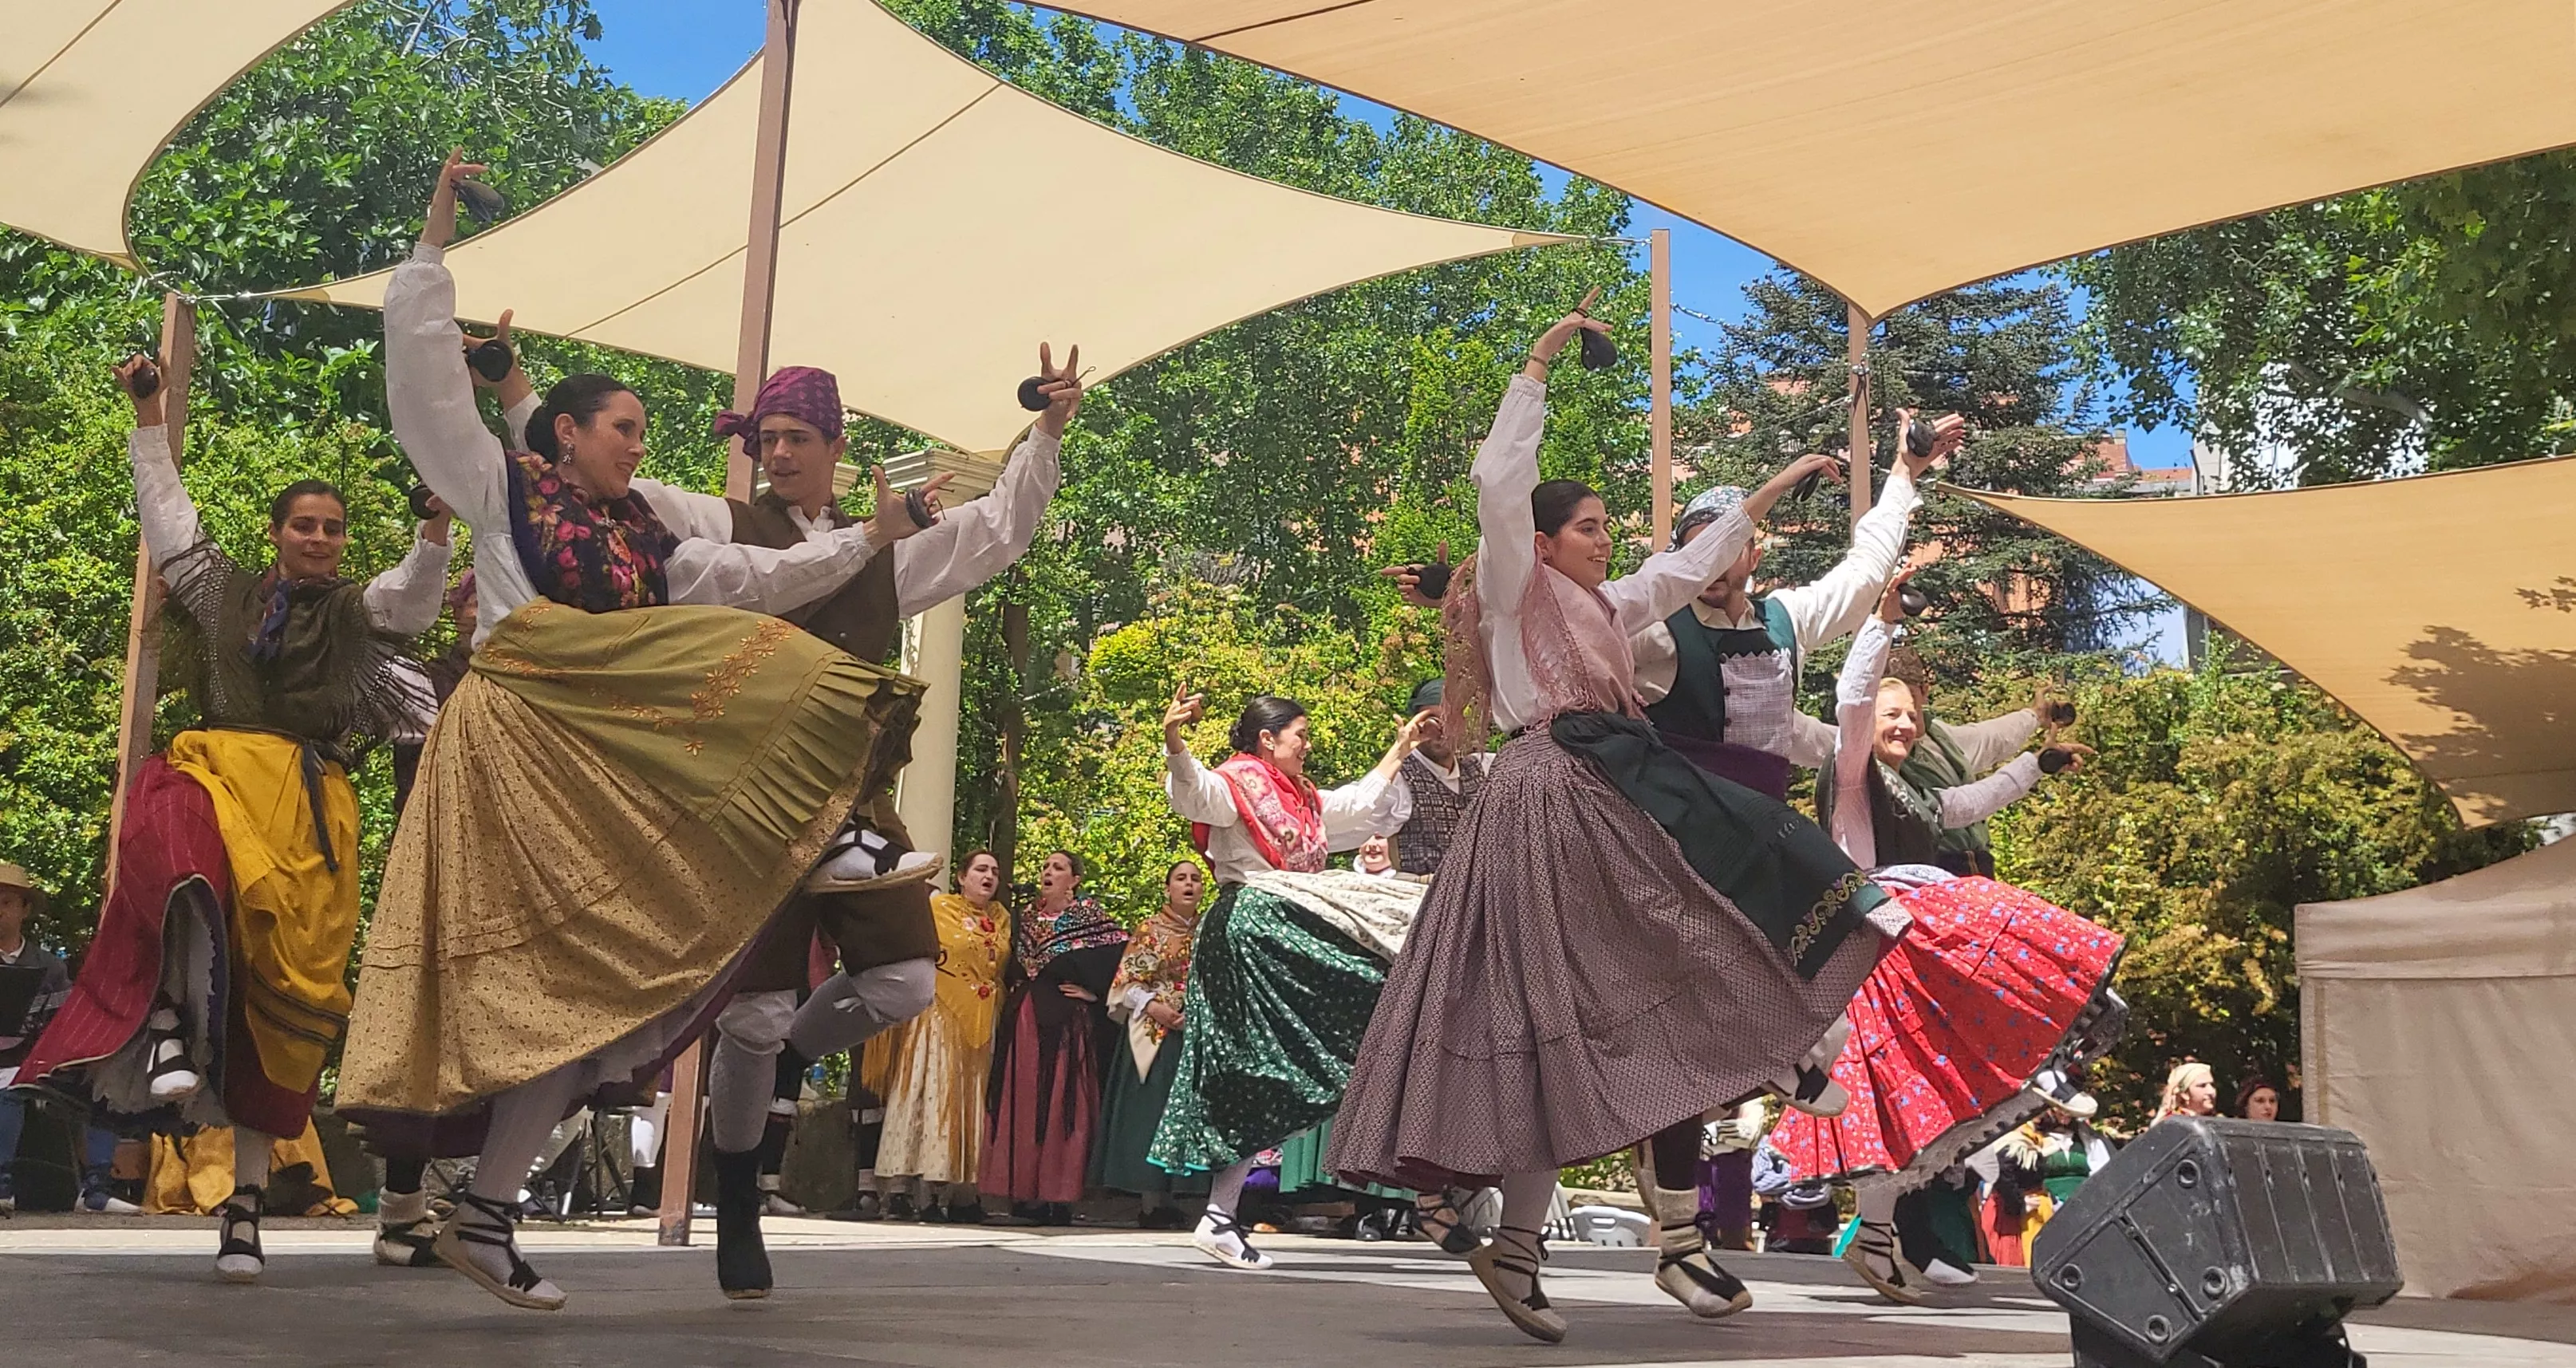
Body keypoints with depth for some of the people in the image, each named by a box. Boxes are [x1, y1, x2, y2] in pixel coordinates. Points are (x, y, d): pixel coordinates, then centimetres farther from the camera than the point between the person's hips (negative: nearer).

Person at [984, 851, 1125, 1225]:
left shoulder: (1089, 917, -1)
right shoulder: (1027, 918, 15)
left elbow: (1124, 954, -8)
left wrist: (1095, 991, -8)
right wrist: (1015, 991, 12)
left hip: (1067, 1022, -5)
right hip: (1024, 1021, 6)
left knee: (1061, 1103, -7)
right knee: (1022, 1104, 3)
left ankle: (1059, 1197, -6)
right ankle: (1025, 1190, 8)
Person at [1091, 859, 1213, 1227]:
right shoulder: (1150, 929, 3)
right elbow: (1127, 980, 0)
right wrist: (1153, 1006, -15)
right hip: (1154, 1034, -4)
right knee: (1150, 1110, -8)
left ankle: (1168, 1201, 4)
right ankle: (1151, 1203, -7)